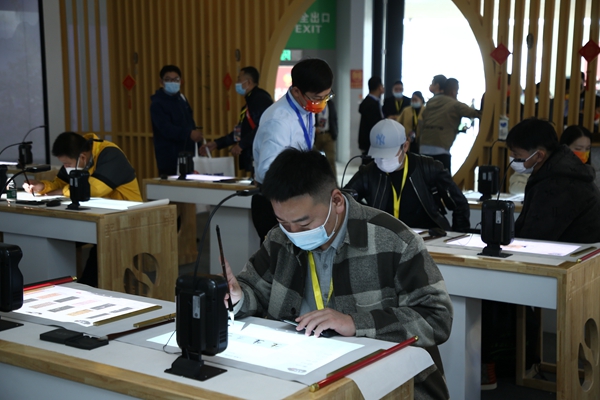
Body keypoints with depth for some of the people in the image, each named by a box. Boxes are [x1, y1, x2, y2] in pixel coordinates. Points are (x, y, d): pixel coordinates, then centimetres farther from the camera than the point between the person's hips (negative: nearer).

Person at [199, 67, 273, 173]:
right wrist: (216, 144, 20)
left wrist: (241, 145, -15)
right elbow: (240, 131, 23)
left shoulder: (261, 98, -9)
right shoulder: (251, 101, 20)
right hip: (252, 158, 9)